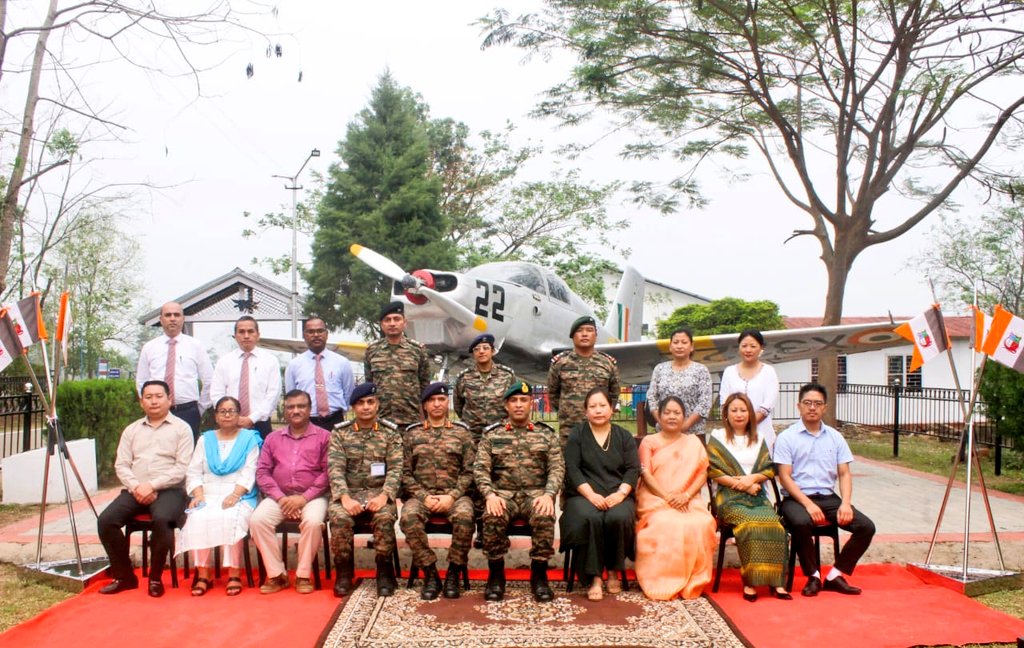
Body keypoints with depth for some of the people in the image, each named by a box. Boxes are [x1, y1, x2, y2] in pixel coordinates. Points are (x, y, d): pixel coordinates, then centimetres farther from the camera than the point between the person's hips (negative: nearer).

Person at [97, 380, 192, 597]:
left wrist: (152, 485, -15)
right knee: (105, 520, -19)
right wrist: (136, 487, -9)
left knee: (162, 520, -34)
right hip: (135, 490, 5)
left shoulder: (181, 428, 3)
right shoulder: (132, 430, 17)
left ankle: (155, 578, -14)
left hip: (169, 490, -5)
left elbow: (182, 467, -6)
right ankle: (124, 576, -2)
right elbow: (121, 465, 9)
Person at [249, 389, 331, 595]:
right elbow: (262, 471, 7)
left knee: (313, 521, -34)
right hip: (279, 497, 3)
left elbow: (327, 472, -5)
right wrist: (280, 497, -8)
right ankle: (276, 574, -11)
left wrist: (304, 497, -14)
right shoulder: (273, 438, 16)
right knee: (257, 520, -24)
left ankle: (303, 575, -14)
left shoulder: (323, 436, 5)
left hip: (312, 496, -3)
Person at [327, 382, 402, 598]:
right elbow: (335, 468, -4)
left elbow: (396, 469, -3)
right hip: (349, 492, 1)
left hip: (379, 492, -1)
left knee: (384, 517, -32)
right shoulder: (340, 432, 6)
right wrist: (345, 497, -21)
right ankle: (344, 571, -9)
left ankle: (384, 572, -12)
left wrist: (384, 495, -20)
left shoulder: (390, 432, 5)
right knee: (339, 517, -30)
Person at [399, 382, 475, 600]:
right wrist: (424, 497, -9)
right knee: (408, 517, -32)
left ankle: (454, 573, -15)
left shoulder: (462, 432, 10)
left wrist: (451, 496, -12)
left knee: (464, 516, -34)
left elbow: (468, 472, 3)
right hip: (421, 494, 1)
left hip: (454, 494, -1)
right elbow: (405, 473, 6)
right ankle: (430, 573, -17)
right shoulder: (412, 434, 12)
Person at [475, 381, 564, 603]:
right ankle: (496, 574, -13)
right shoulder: (491, 434, 9)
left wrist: (548, 494, -17)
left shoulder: (547, 433, 10)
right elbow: (481, 468, 1)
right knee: (493, 517, -33)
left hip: (536, 493, 0)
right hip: (503, 493, 0)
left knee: (545, 517, -34)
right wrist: (490, 494, -17)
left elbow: (557, 468, 2)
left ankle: (539, 575, -16)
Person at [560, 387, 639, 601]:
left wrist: (621, 493, -14)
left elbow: (633, 469, 4)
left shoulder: (624, 437, 15)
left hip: (617, 496, 2)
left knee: (619, 518, -32)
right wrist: (591, 495, -17)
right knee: (589, 518, -35)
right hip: (584, 495, -1)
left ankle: (613, 571, -8)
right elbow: (572, 469, -3)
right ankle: (594, 578, -24)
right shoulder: (576, 435, 9)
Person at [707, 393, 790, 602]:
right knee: (750, 522, -34)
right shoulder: (717, 437, 8)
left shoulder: (758, 439, 21)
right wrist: (740, 484, -9)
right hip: (730, 497, -3)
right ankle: (749, 581, -28)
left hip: (757, 495, 3)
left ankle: (775, 580, -26)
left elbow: (769, 469, 13)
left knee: (773, 522, -29)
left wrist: (752, 478, -7)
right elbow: (714, 471, -2)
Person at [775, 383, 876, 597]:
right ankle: (813, 577, -13)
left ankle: (835, 576, -3)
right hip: (797, 498, -4)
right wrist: (808, 504, -20)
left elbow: (845, 474, 8)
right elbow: (785, 477, -7)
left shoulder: (835, 437, 13)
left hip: (828, 497, 5)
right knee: (800, 523, -36)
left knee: (866, 527, -14)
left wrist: (845, 503, -9)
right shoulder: (787, 437, -1)